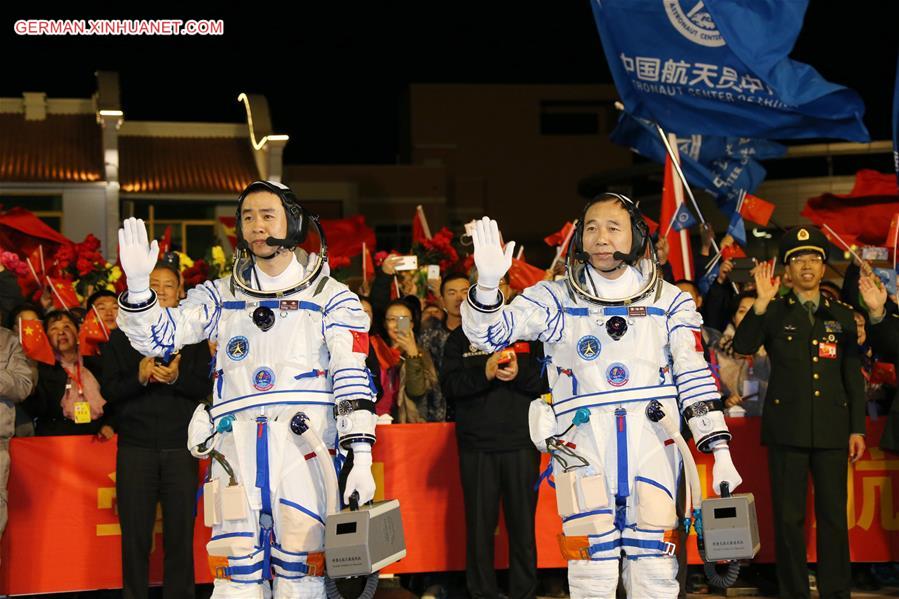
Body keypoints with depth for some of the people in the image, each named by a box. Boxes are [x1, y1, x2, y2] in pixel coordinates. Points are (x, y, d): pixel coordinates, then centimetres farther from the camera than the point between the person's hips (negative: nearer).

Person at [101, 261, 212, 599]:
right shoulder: (121, 337, 10)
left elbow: (205, 387, 2)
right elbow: (109, 391, 2)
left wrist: (177, 378, -17)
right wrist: (139, 378, -16)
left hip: (181, 447, 0)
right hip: (135, 447, 0)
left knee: (181, 532, 1)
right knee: (135, 534, 2)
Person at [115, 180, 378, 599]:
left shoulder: (331, 298, 9)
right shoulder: (221, 296, 18)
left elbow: (352, 381, 2)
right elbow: (158, 338, 10)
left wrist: (360, 457, -7)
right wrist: (138, 283, -7)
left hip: (304, 442, -2)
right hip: (234, 442, 2)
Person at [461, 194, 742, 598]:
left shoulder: (670, 301, 9)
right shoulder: (555, 299, 6)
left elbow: (694, 375, 7)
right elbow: (487, 335, -2)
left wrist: (720, 450, 0)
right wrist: (487, 283, -22)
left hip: (652, 441, 1)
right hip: (582, 440, -1)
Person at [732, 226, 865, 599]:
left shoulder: (842, 316, 11)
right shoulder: (774, 313, 5)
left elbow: (853, 377, 11)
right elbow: (742, 346, -12)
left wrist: (857, 428, 6)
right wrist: (762, 302, -21)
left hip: (832, 429, 2)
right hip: (787, 428, -2)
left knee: (833, 516, 4)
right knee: (789, 518, 3)